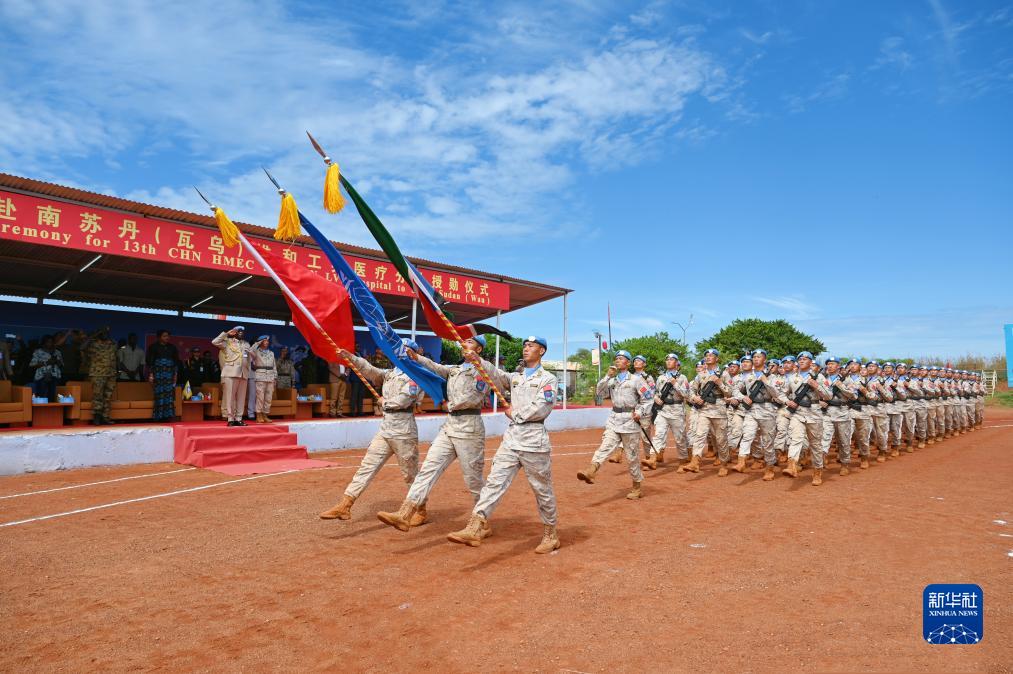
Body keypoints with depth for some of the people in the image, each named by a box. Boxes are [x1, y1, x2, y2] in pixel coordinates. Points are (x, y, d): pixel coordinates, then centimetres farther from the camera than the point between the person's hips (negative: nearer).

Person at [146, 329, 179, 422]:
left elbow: (176, 361, 14)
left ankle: (167, 416, -3)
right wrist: (151, 374, -6)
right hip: (158, 374, -3)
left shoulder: (172, 347, 12)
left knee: (169, 394, -5)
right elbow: (149, 361, 1)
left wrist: (175, 374, 8)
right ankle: (159, 417, -3)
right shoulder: (153, 347, 4)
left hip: (169, 374, 3)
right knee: (159, 395, -6)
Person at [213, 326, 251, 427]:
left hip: (243, 373, 5)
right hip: (231, 373, -4)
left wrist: (248, 372, 11)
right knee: (230, 396, -6)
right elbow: (214, 342, -9)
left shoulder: (246, 344, 19)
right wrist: (227, 333, -5)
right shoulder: (228, 342, 6)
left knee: (241, 397, 3)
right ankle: (230, 419, -5)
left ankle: (238, 419, 6)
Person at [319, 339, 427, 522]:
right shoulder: (389, 373, 15)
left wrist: (385, 401, -1)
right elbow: (370, 370, 2)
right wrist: (351, 357, -9)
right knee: (367, 466, 2)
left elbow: (402, 400, -18)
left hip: (403, 430, -7)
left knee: (410, 474, 5)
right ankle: (344, 506, 2)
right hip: (384, 429, 7)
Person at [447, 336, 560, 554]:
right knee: (494, 482, -6)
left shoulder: (548, 379, -2)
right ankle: (475, 529, -12)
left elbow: (540, 409, -14)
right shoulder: (515, 377, 18)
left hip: (534, 440, -5)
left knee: (542, 489, 5)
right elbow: (496, 374, 3)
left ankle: (551, 535, 21)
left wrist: (514, 413, -4)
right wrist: (476, 360, -12)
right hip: (511, 438, 5)